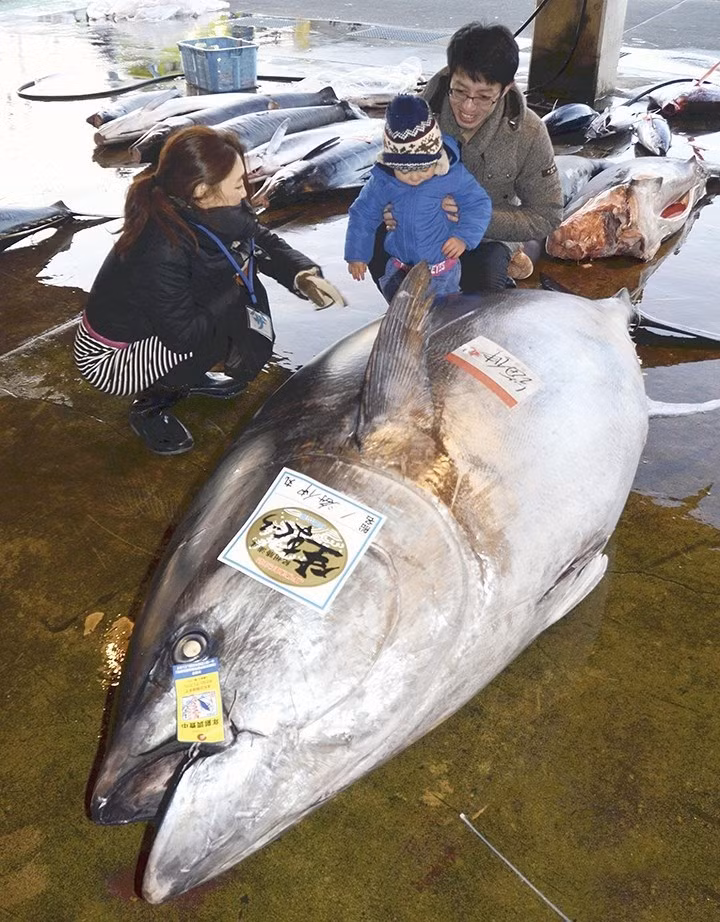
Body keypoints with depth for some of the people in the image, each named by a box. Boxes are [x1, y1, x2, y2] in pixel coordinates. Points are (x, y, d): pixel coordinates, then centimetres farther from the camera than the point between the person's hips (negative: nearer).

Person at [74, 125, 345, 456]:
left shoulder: (200, 211, -13)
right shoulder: (162, 253, -36)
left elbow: (265, 242, -1)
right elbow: (184, 335, -29)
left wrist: (303, 274, -20)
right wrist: (237, 282, -21)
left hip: (155, 329, 8)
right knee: (243, 326, -22)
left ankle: (188, 377, 14)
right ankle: (150, 405, -3)